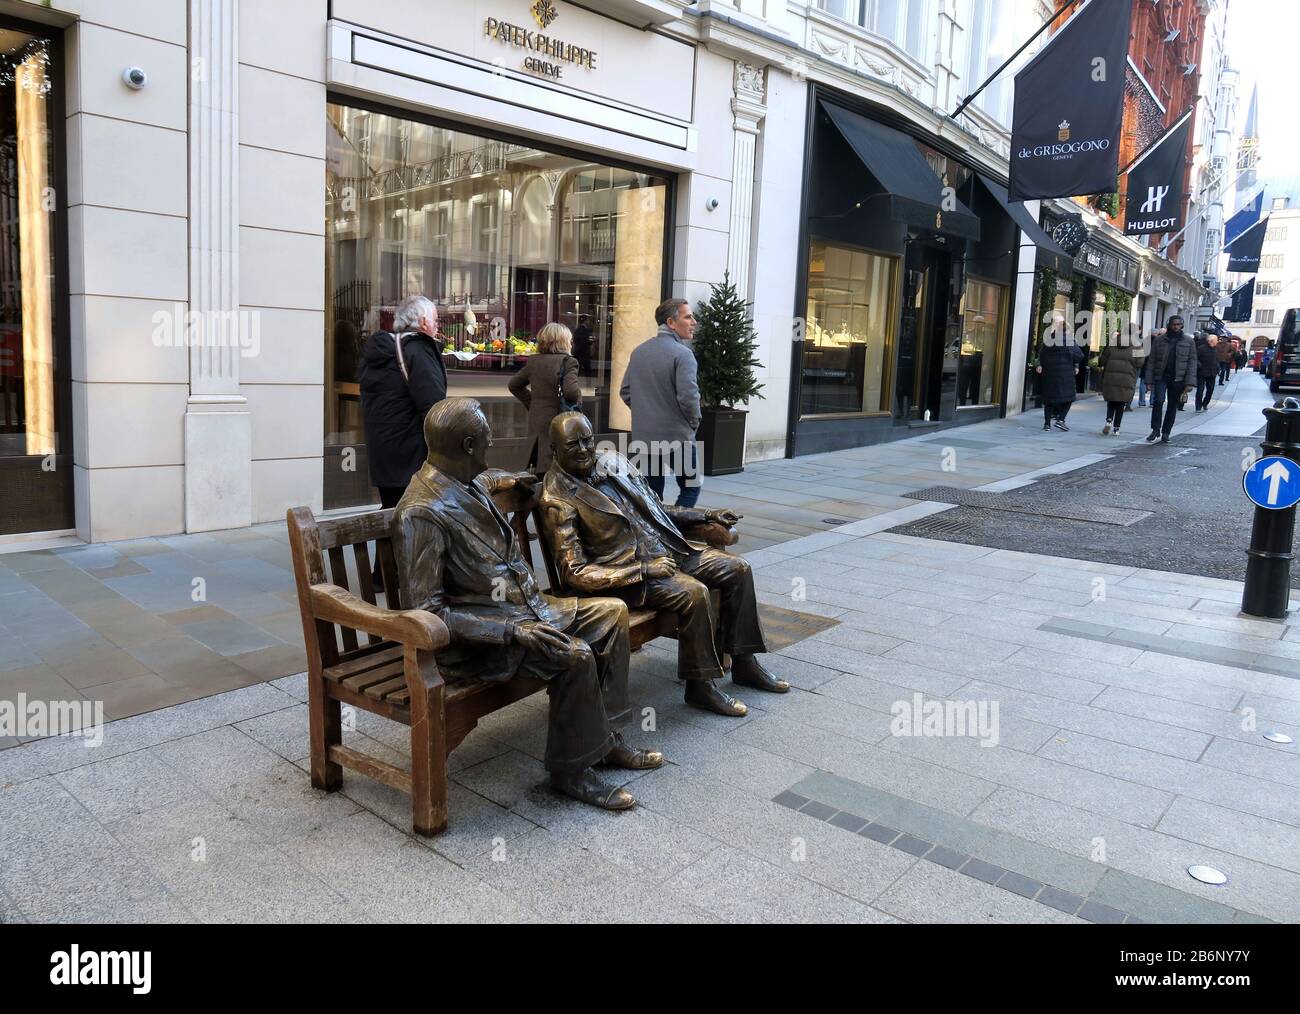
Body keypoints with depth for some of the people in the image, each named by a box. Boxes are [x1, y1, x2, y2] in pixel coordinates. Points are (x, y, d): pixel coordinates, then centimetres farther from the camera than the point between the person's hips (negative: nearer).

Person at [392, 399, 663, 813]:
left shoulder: (465, 482, 5)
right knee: (575, 655, -30)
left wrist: (500, 480, 39)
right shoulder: (421, 514, -24)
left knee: (612, 611, 10)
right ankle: (570, 771, -7)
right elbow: (426, 610, -26)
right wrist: (511, 630, -29)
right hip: (475, 638, -10)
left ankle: (605, 738, 12)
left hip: (525, 608, 10)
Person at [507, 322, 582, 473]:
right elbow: (571, 391, -22)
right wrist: (577, 399, -2)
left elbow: (514, 385, 20)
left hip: (535, 422, 6)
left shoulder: (533, 361, 10)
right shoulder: (567, 361, -10)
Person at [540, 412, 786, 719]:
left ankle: (743, 662, 12)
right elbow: (574, 573, -19)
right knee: (694, 592, -29)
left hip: (666, 549, 8)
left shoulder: (614, 461, 7)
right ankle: (700, 684, -10)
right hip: (624, 572, -8)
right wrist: (643, 570, -22)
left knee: (738, 568, 0)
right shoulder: (558, 499, -15)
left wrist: (708, 515, 11)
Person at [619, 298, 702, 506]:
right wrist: (694, 421, -3)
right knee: (690, 488, 9)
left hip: (644, 437, 6)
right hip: (676, 437, -6)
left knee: (652, 494, 14)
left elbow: (625, 392, 12)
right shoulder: (682, 354, -14)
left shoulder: (638, 351, 8)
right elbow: (688, 397, -21)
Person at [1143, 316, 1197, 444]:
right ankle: (1156, 430, -8)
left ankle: (1165, 433, 16)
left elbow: (1192, 362, 0)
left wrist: (1189, 382, -9)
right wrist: (1149, 380, -5)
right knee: (1158, 401, -17)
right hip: (1161, 377, -1)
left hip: (1178, 379, 1)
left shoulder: (1188, 341, 3)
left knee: (1172, 406, 7)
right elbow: (1151, 360, 2)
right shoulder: (1159, 340, 2)